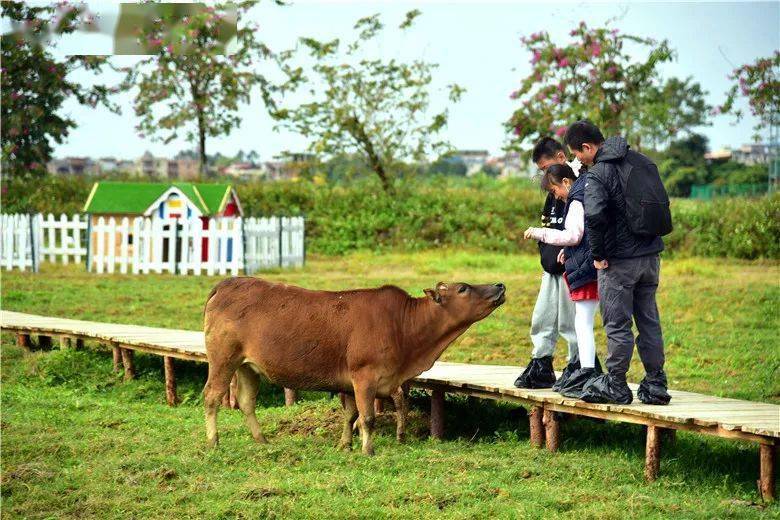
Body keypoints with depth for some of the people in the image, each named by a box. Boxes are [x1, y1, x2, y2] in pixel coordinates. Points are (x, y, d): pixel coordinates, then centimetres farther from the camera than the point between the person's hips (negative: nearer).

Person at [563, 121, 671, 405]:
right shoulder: (641, 161, 9)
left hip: (619, 261, -7)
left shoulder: (597, 173, -15)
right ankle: (655, 384, 15)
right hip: (651, 255, 7)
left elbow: (594, 215, -29)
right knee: (649, 320, 13)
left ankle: (615, 386, 10)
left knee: (617, 324, 3)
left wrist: (597, 255, -17)